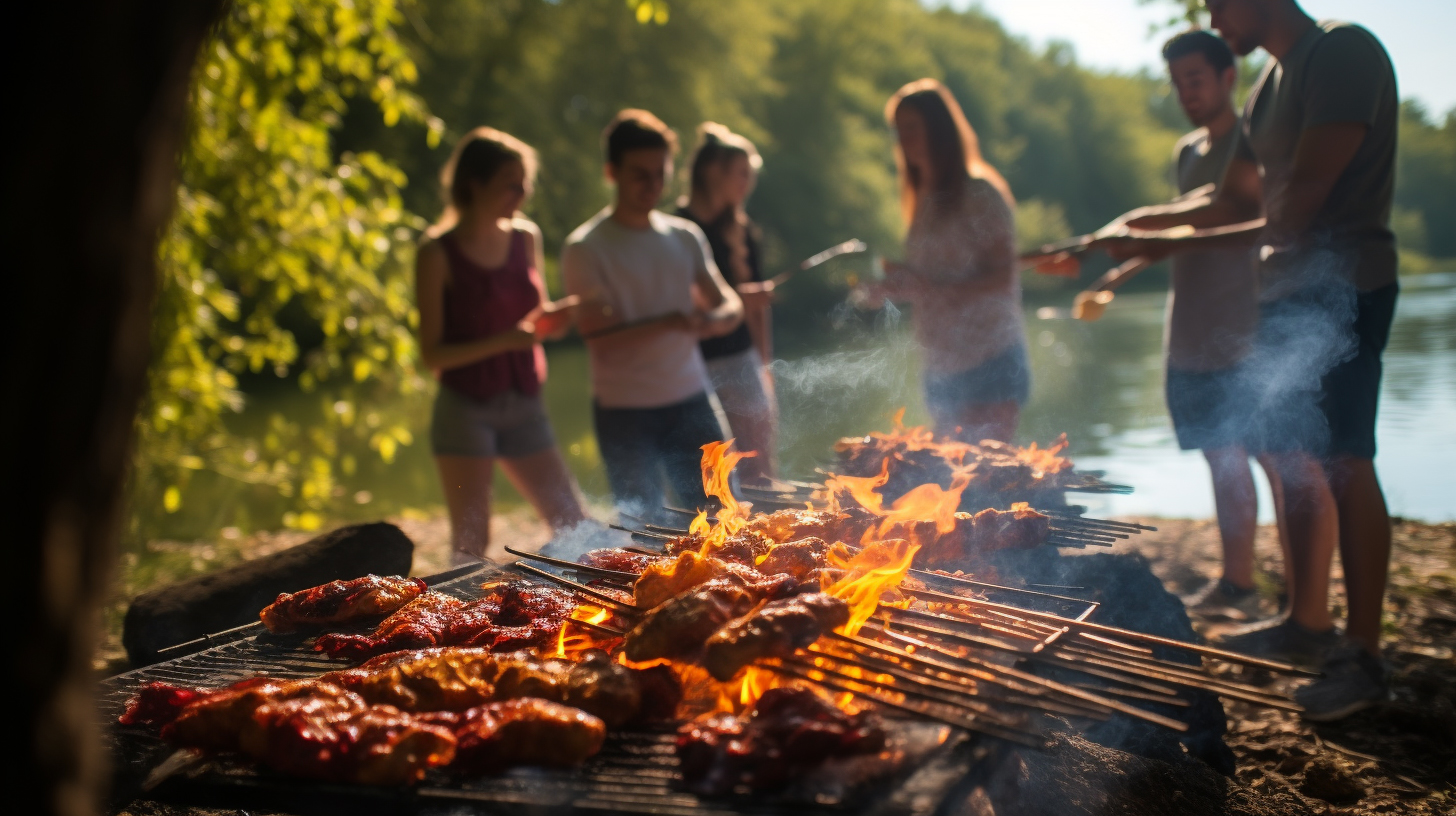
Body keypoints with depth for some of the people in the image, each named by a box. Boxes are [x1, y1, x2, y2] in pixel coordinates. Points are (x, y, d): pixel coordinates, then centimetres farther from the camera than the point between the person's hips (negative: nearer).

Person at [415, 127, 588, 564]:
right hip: (466, 409, -5)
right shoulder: (438, 254, -9)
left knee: (575, 527, 4)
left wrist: (555, 316, -5)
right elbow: (433, 353, -11)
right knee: (472, 544, 0)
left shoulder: (526, 238, 7)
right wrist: (504, 341, -22)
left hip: (524, 406, 5)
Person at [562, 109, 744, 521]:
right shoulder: (585, 249, -5)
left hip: (692, 401, 4)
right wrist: (668, 323, -25)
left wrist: (713, 320, -17)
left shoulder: (686, 236, 10)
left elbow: (730, 306, 7)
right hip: (624, 411, -4)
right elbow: (600, 338, -13)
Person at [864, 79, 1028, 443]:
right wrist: (892, 282, -1)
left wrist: (933, 290, -23)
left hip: (990, 368, -7)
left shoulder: (979, 194, -7)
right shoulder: (924, 201, 15)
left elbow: (1003, 277, -13)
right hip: (941, 372, 7)